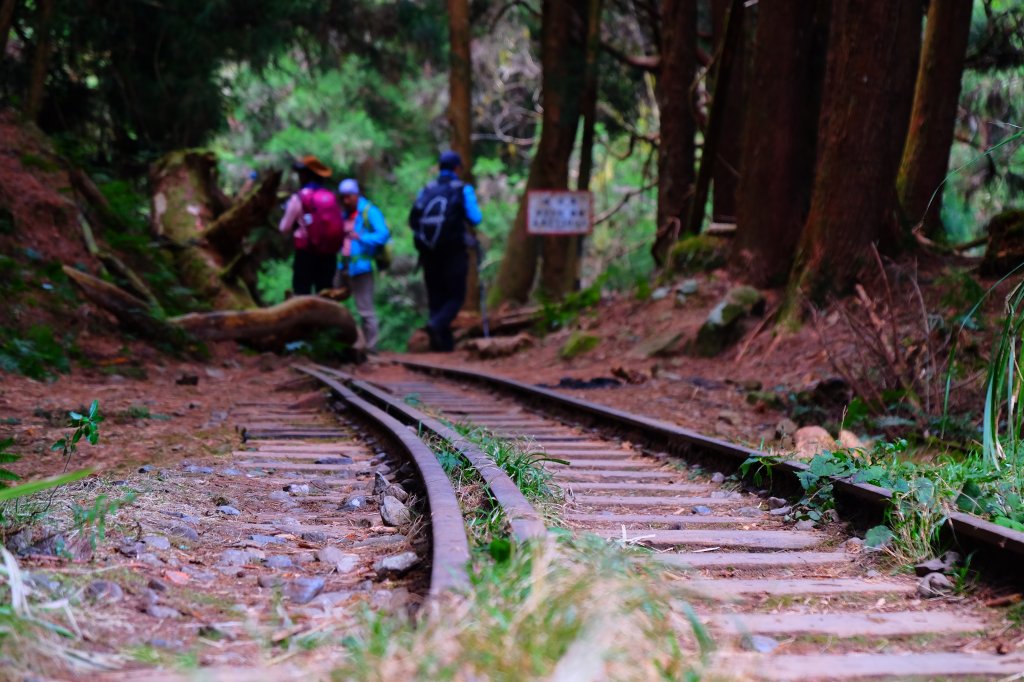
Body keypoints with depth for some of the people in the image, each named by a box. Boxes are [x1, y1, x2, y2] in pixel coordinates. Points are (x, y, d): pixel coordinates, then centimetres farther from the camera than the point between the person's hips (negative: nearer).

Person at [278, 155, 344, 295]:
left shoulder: (299, 198, -7)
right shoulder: (331, 197, 6)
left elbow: (284, 228, -4)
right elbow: (339, 227, 9)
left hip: (306, 254, -5)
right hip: (329, 255, 5)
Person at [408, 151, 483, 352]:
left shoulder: (426, 190, 6)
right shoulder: (463, 190, -3)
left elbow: (412, 220, 1)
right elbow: (475, 218, -10)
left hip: (429, 252, 4)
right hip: (454, 252, -3)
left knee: (435, 298, 10)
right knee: (456, 296, 4)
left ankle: (443, 343, 6)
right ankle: (437, 324, -22)